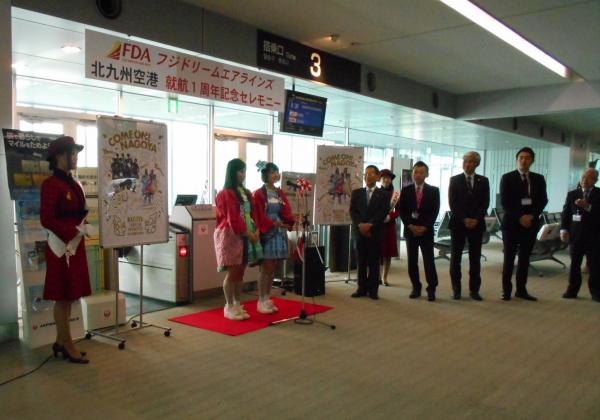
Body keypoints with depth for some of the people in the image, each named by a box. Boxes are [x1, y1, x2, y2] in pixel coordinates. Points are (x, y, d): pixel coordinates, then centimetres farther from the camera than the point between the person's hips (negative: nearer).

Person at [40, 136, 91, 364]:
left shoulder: (73, 184, 13)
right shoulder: (51, 184, -13)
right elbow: (47, 220, -17)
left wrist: (89, 220, 4)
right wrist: (74, 232, -19)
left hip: (76, 244, 9)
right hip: (62, 245, -8)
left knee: (68, 296, 13)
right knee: (62, 297, 1)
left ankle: (61, 342, 24)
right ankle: (68, 346, 10)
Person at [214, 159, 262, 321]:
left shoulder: (246, 193, 15)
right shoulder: (226, 194, -10)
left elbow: (252, 214, 14)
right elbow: (233, 219, -16)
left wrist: (256, 231, -2)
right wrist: (248, 234, -14)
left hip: (246, 236, 8)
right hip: (231, 235, -7)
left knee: (240, 272, 10)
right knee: (232, 273, -4)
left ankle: (237, 305, 18)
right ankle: (229, 307, 6)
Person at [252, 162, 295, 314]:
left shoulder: (280, 193, 12)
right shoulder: (258, 194, -7)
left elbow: (287, 212, 3)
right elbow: (259, 217, -13)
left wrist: (292, 220, -18)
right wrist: (275, 223, -21)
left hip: (279, 233, 6)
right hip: (267, 234, -6)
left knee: (272, 269, 10)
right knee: (266, 269, -4)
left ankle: (267, 299, 18)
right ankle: (261, 302, 5)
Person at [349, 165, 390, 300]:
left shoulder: (383, 194, 5)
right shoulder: (356, 192, 13)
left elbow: (383, 212, -6)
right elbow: (352, 211, 4)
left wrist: (370, 224, -16)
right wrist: (360, 224, -12)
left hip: (376, 232, -2)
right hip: (360, 231, 2)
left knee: (374, 262, 1)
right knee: (361, 261, 5)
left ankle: (373, 290, 6)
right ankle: (362, 288, 10)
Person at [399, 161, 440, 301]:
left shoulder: (434, 190, 3)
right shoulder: (405, 190, 6)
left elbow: (435, 211, -2)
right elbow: (402, 210, 2)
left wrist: (425, 227, -12)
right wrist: (410, 226, -10)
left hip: (426, 231, -2)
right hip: (410, 230, 2)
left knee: (429, 261, -3)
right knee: (412, 261, 5)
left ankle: (431, 289, 6)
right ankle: (416, 287, 16)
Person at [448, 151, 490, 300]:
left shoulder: (483, 181, 8)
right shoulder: (455, 180, 4)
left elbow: (485, 203, 2)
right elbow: (452, 203, -3)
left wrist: (476, 219, -11)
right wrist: (464, 219, -12)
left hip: (476, 224, 1)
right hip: (458, 223, -1)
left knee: (475, 258, 3)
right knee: (455, 257, 3)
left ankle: (474, 289, 10)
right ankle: (456, 289, 11)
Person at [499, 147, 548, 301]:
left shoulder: (539, 179, 10)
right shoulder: (507, 178, 0)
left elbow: (543, 200, 5)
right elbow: (505, 202, -7)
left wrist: (532, 216, -10)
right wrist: (519, 217, -15)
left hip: (531, 223, 3)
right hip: (512, 223, -3)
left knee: (525, 258, 8)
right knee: (509, 258, 1)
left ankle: (521, 290, 15)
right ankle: (506, 290, 8)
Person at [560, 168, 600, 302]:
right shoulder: (572, 194, 7)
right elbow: (566, 213, 3)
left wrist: (588, 207, -23)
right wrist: (564, 228, -10)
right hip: (576, 235, 2)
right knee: (574, 265, 7)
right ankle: (572, 290, 15)